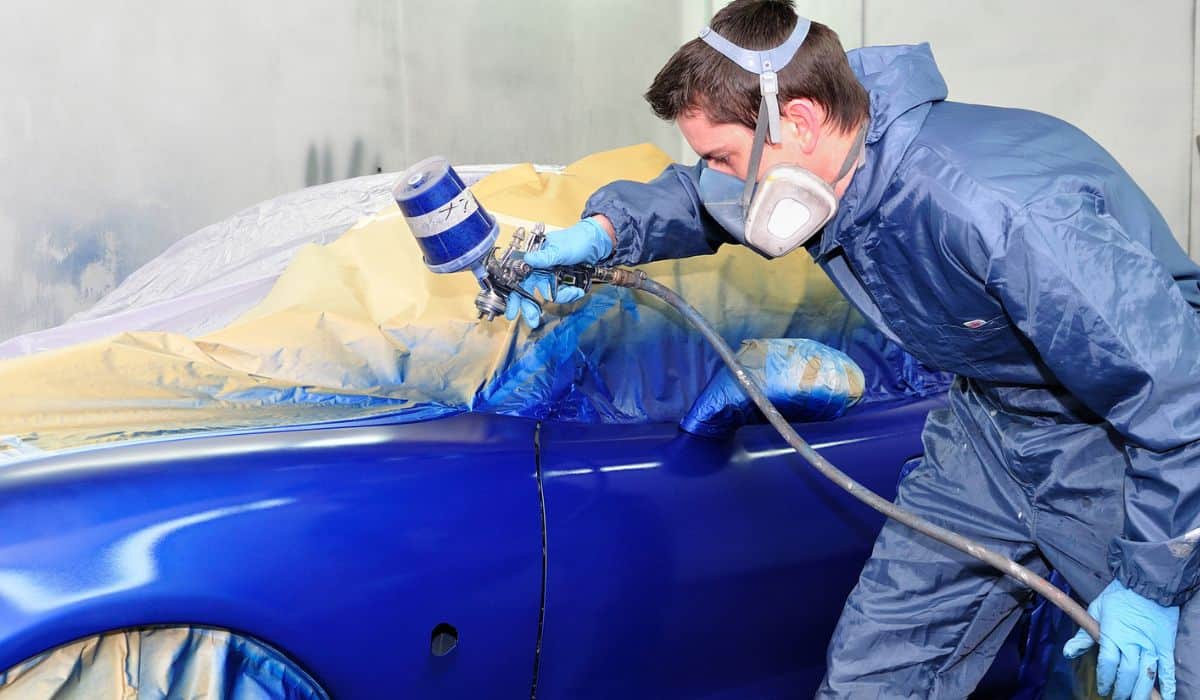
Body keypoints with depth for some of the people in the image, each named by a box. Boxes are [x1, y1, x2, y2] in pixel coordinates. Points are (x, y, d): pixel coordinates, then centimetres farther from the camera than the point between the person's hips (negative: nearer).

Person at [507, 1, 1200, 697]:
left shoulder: (999, 214, -37)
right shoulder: (827, 170, -12)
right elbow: (699, 198, 11)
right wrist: (606, 230, -8)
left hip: (1131, 438, -6)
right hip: (994, 422, 7)